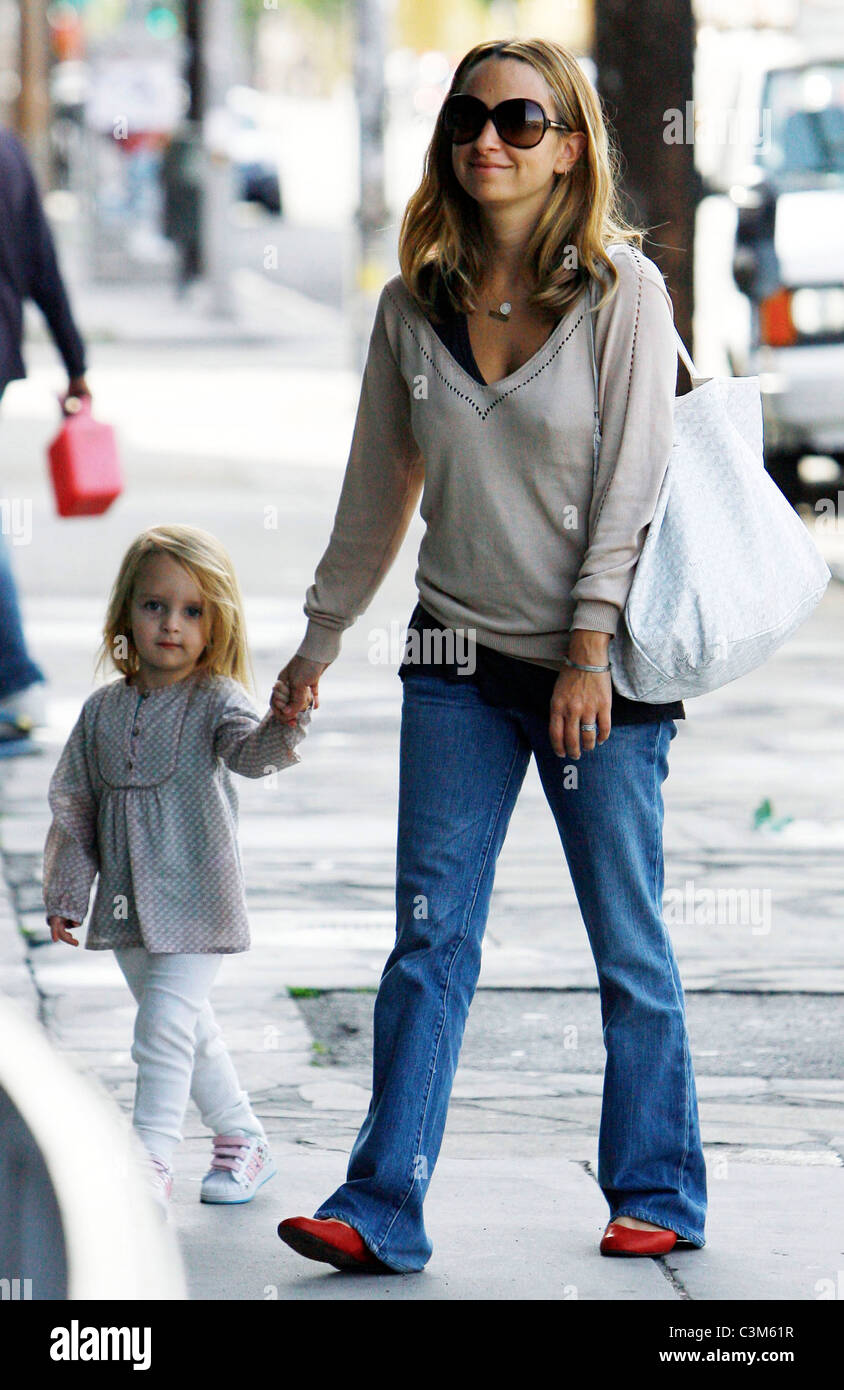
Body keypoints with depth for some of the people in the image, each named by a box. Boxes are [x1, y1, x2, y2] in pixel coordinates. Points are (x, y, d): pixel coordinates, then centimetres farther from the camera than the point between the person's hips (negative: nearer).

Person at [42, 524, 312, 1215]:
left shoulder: (215, 702, -8)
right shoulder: (103, 711, 5)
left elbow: (253, 751, -28)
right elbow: (74, 805, 11)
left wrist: (286, 720, -50)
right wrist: (65, 896, 11)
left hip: (196, 898, -6)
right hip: (126, 901, 6)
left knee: (166, 1024, -14)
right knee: (191, 1030, 17)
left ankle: (150, 1165, -12)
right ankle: (243, 1139, 33)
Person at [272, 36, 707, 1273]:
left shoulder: (623, 291, -6)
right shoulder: (413, 306, 6)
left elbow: (634, 477, -9)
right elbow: (378, 490, 15)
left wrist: (591, 650, -15)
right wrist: (320, 638, 18)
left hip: (600, 663, -3)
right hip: (460, 662, 3)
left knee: (629, 942, 6)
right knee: (431, 938, -3)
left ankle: (658, 1195, 19)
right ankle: (382, 1208, -5)